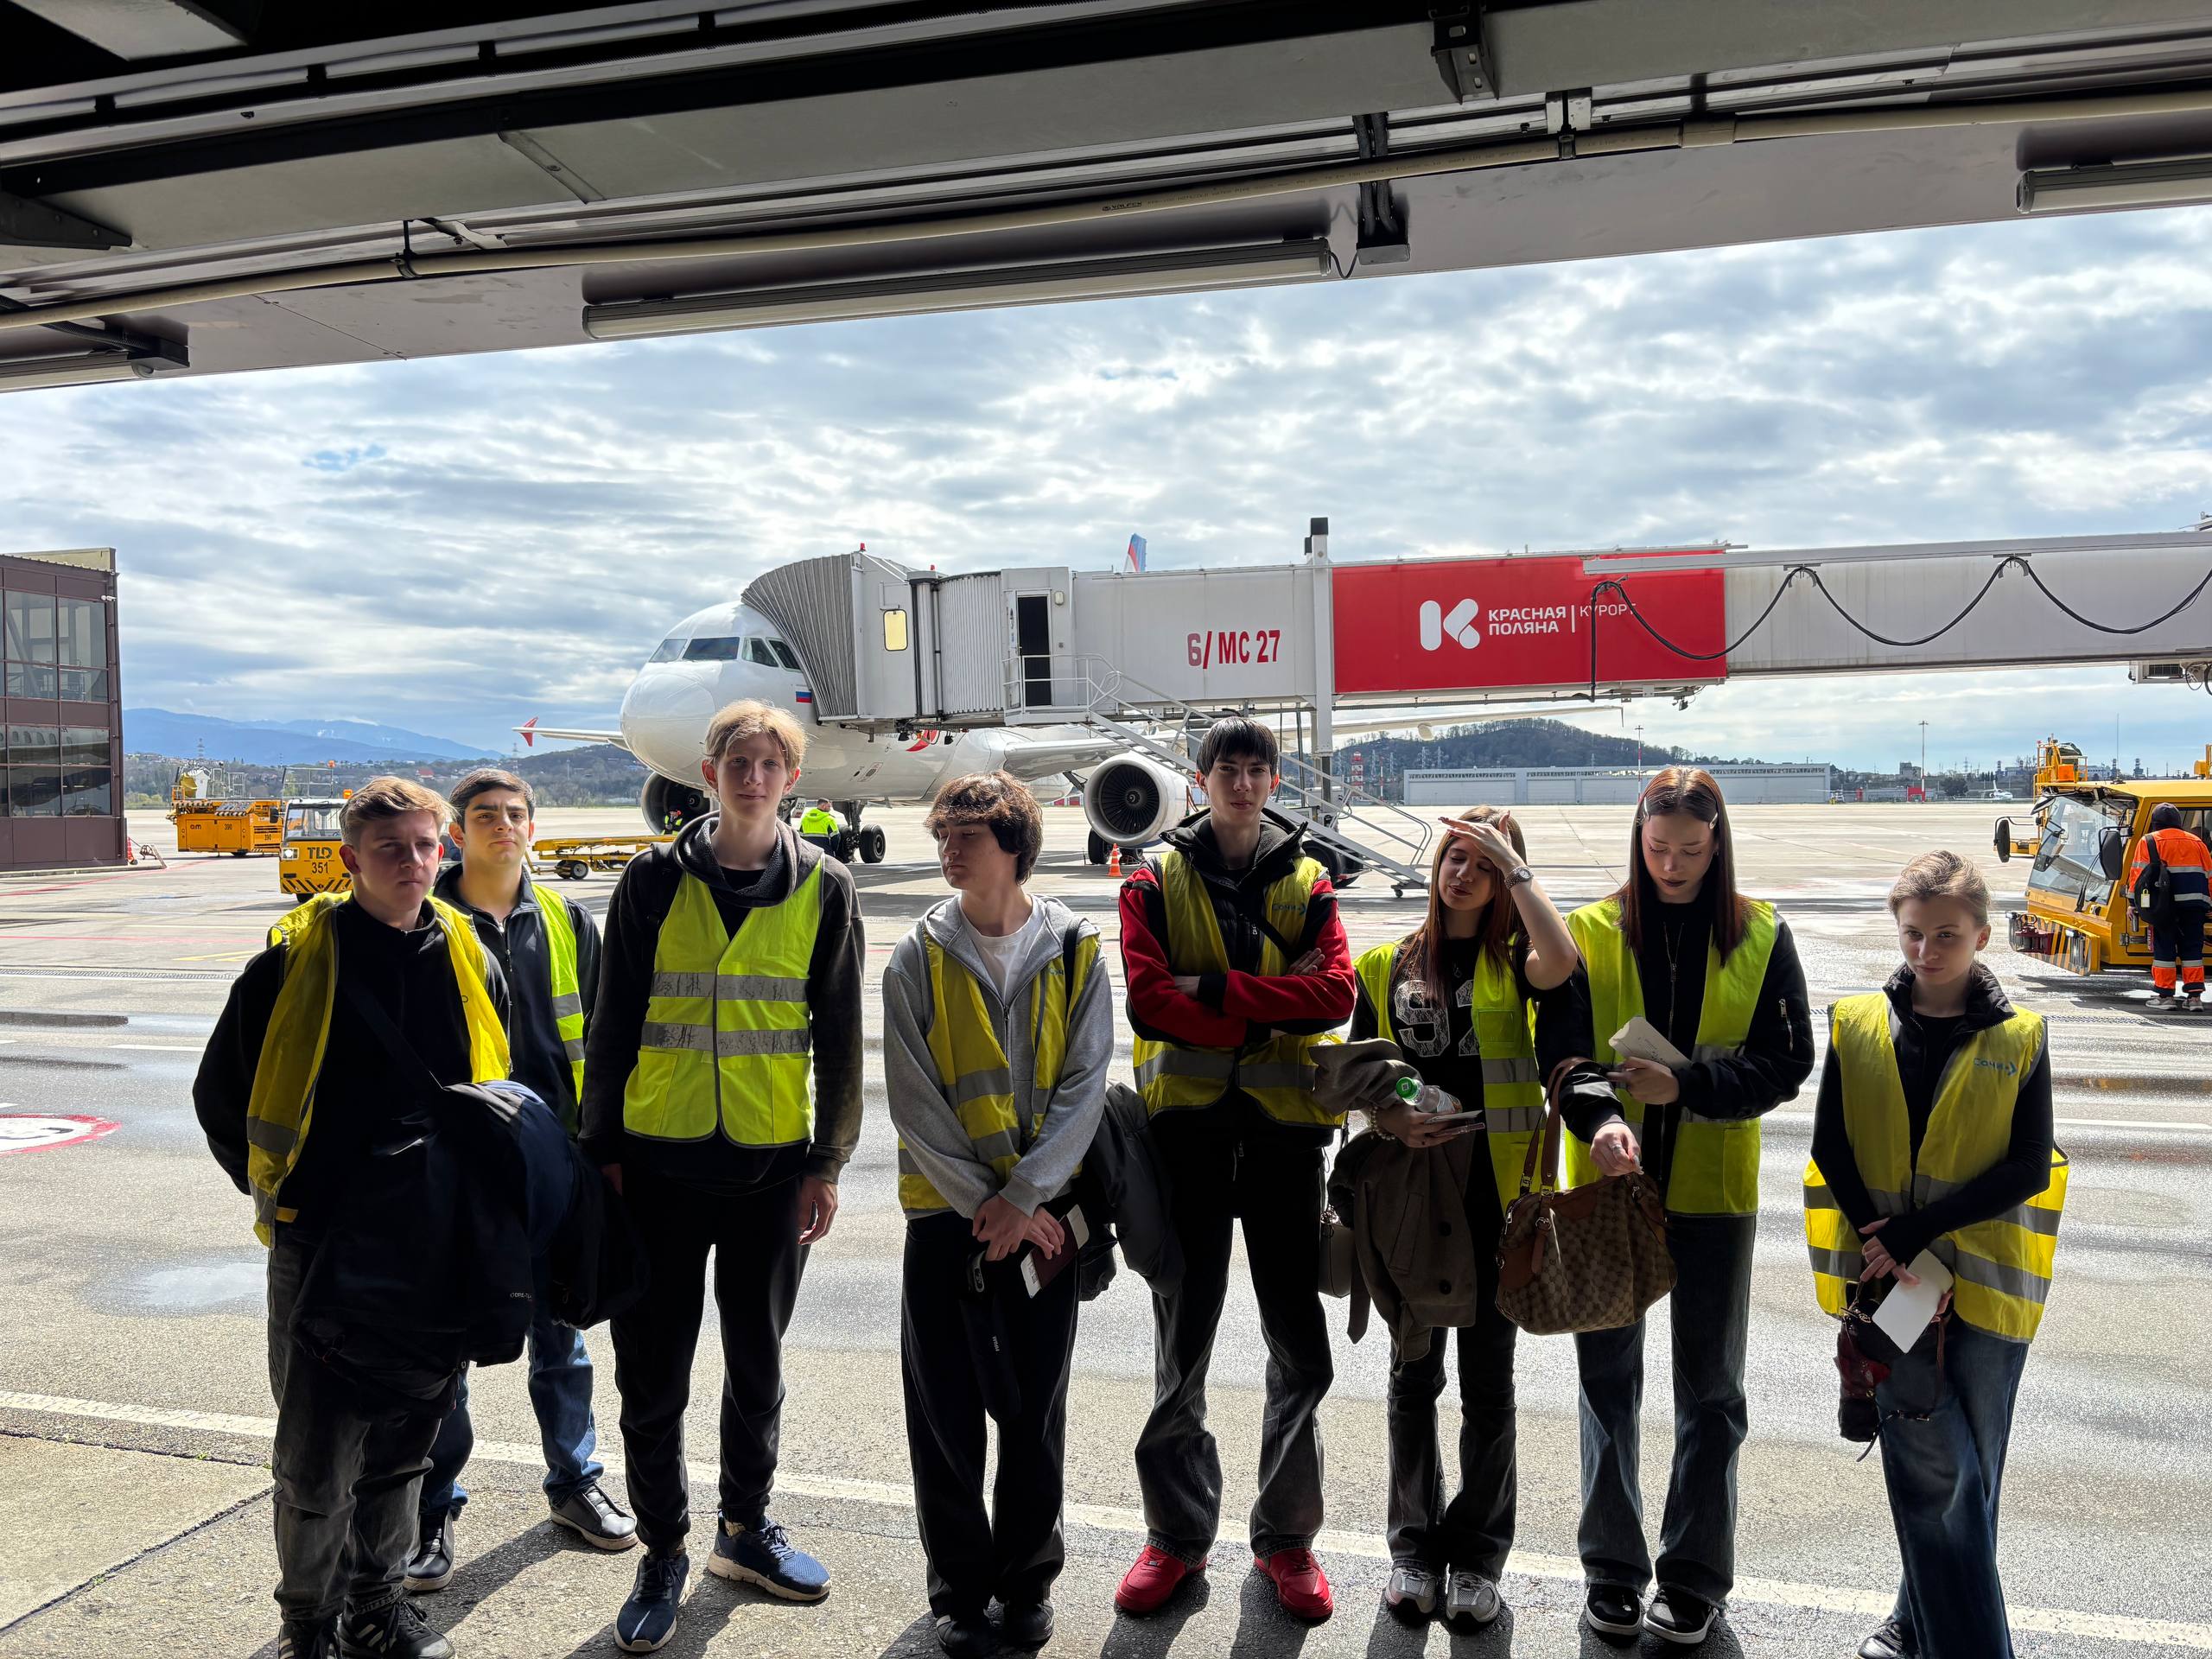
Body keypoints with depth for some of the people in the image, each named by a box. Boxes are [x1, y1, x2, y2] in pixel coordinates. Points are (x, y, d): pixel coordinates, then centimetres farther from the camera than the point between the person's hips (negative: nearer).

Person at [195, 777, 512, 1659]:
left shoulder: (469, 958, 3)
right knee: (318, 1450, 4)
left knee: (403, 1438, 16)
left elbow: (500, 1089, 16)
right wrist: (277, 1189, 2)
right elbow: (220, 1092, 2)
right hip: (320, 1245, -4)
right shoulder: (295, 958, -8)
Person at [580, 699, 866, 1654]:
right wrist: (601, 1148, -1)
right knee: (653, 1372, 6)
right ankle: (665, 1553, 25)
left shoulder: (824, 889, 1)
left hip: (772, 1167, 1)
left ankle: (747, 1530, 34)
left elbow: (839, 1034, 3)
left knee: (757, 1362, 14)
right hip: (659, 1162, 0)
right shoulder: (656, 880, 0)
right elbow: (614, 1023, 2)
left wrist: (828, 1160, 1)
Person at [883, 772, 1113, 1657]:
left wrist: (1021, 1198, -13)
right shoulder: (918, 959, -3)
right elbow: (913, 1101, -6)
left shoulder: (1074, 952, -2)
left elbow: (1083, 1086, -5)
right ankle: (960, 1585, 25)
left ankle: (1028, 1580, 29)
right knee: (945, 1413, 7)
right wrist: (982, 1201, -12)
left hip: (1044, 1215, 0)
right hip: (943, 1213, 0)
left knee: (1035, 1409, 10)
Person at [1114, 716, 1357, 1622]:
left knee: (1300, 1348, 7)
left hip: (1283, 1121, 1)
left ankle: (1286, 1536, 24)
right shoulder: (1156, 882, 4)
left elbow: (1335, 992, -8)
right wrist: (1271, 1004, -14)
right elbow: (1149, 1000, -10)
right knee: (1181, 1345, 8)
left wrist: (1214, 987, -15)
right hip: (1187, 1123, -1)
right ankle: (1178, 1533, 24)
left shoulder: (1307, 883, 8)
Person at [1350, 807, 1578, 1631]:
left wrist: (1513, 865, -16)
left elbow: (1562, 960, -24)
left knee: (1488, 1375, 7)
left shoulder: (1511, 960, 1)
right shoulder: (1388, 966, 8)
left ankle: (1478, 1552, 23)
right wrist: (1391, 1120, -12)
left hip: (1497, 1189, -2)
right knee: (1414, 1371, 11)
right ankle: (1416, 1544, 26)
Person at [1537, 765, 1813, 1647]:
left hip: (1713, 1190, 0)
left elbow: (1787, 1061, -6)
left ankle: (1695, 1579, 26)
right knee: (1607, 1377, 10)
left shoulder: (1761, 938, -1)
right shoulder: (1590, 932, -3)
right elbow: (1561, 1049, -9)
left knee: (1709, 1388, 11)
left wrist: (1687, 1084, -20)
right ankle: (1611, 1568, 26)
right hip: (1609, 1180, 0)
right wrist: (1598, 1116, -29)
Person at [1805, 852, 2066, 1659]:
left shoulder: (2020, 1039, 0)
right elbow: (1830, 1148, 1)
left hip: (1983, 1284, 0)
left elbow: (2030, 1170, -6)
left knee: (1967, 1475, 10)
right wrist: (1877, 1237, -12)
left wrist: (1916, 1228, -15)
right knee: (1937, 1471, -2)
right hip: (1890, 1279, 0)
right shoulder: (1857, 1026, 2)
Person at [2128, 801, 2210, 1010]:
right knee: (2192, 948, 8)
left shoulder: (2149, 842, 4)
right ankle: (2194, 995, 6)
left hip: (2166, 903, -3)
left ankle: (2164, 995, 4)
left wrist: (2133, 903, 1)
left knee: (2164, 947, 3)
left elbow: (2138, 873, -2)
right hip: (2195, 903, 3)